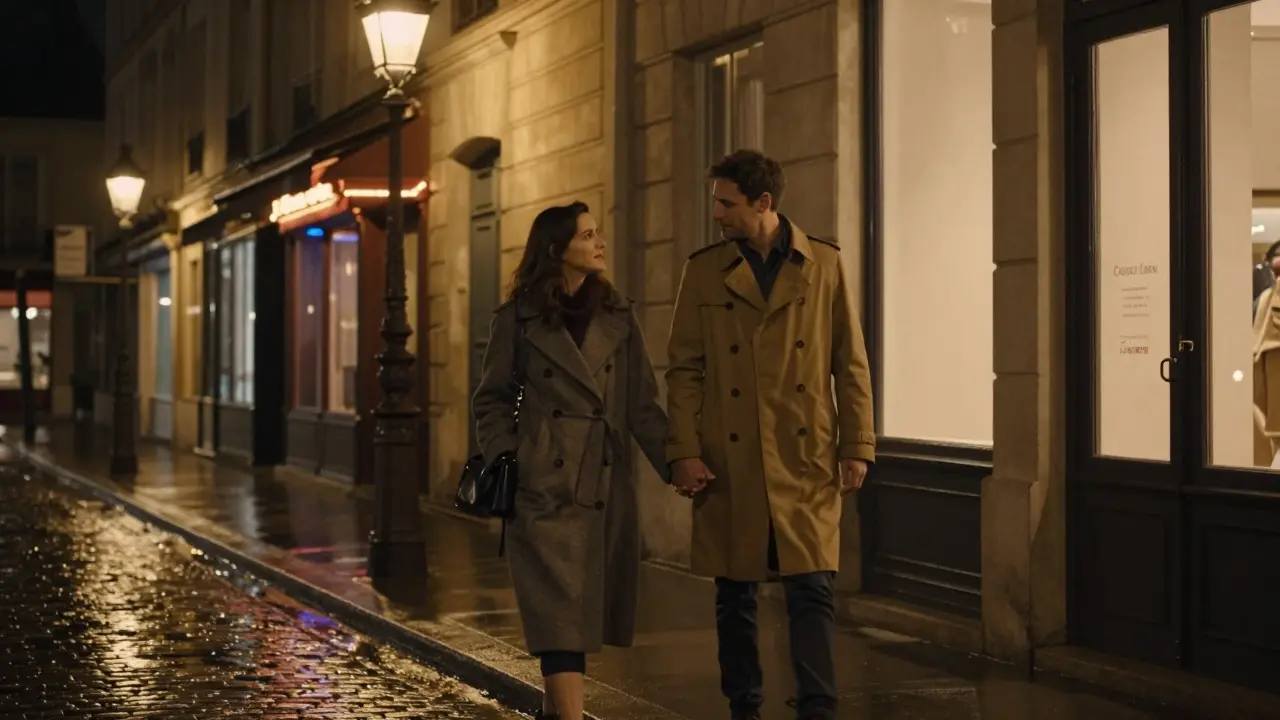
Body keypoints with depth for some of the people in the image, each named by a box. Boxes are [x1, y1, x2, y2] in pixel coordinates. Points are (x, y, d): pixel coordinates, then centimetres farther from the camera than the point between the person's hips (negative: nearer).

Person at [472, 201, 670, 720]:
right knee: (561, 611, -9)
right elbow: (492, 402, 8)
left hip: (606, 485, 4)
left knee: (589, 607, 9)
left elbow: (643, 403, 6)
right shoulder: (518, 319, 1)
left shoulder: (617, 315, 9)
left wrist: (674, 461, -5)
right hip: (546, 486, -4)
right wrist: (505, 459, -6)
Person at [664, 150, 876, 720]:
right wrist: (683, 453, -5)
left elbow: (851, 364, 5)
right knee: (735, 597, 8)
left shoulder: (824, 265, 4)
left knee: (812, 590, -5)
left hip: (806, 460, -1)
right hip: (729, 464, 1)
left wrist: (856, 446, -1)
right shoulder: (704, 270, 5)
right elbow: (684, 369, 3)